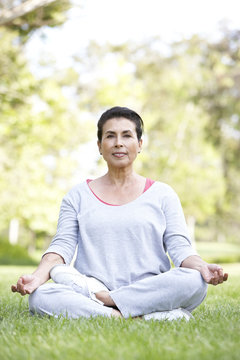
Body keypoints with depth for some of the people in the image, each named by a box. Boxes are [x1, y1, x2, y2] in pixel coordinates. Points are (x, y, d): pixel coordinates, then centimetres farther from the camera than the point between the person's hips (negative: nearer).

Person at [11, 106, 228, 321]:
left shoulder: (162, 194, 14)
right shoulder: (78, 196, 16)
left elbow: (180, 247, 4)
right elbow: (62, 245, 5)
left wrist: (201, 267, -19)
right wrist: (38, 276, -15)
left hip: (151, 294, 0)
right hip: (90, 284, 1)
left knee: (194, 281, -32)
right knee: (40, 297, -30)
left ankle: (101, 297, -23)